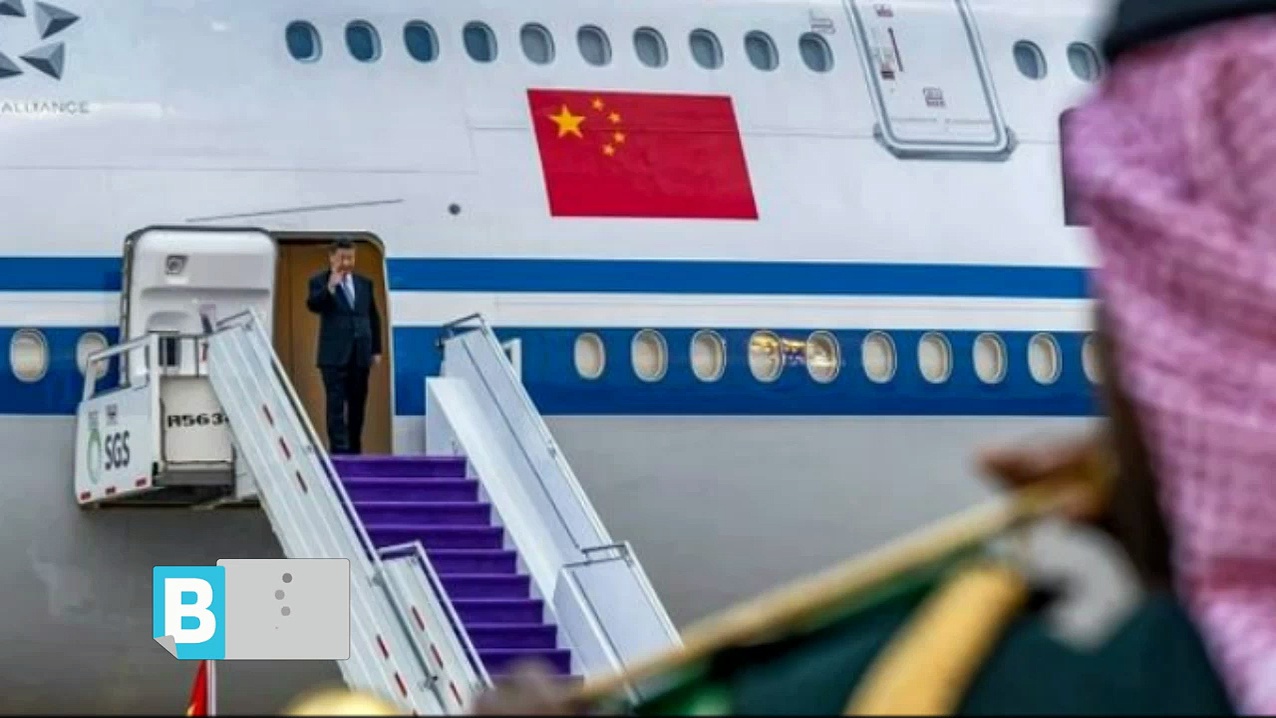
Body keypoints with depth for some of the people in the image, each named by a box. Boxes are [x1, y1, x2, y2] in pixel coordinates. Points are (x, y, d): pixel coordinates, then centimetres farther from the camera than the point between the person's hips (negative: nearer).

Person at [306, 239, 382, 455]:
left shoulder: (364, 283, 13)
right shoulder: (320, 282, 1)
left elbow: (374, 317, 17)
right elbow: (313, 305, -17)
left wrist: (376, 350, 12)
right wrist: (330, 287, -31)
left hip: (360, 355, 4)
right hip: (334, 356, -4)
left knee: (357, 405, 7)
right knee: (336, 405, -9)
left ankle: (354, 450, 14)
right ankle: (339, 451, -12)